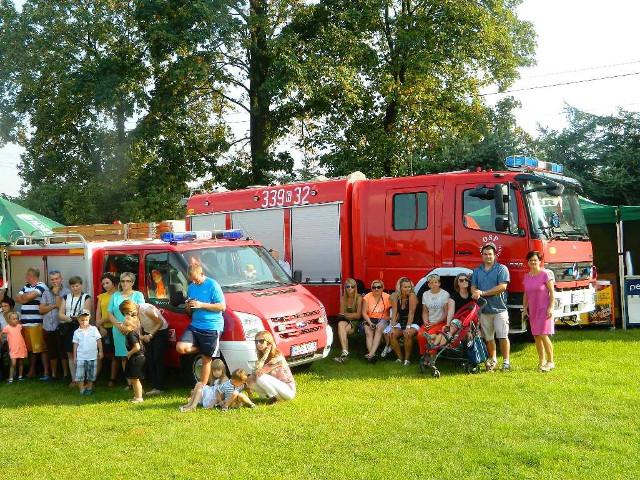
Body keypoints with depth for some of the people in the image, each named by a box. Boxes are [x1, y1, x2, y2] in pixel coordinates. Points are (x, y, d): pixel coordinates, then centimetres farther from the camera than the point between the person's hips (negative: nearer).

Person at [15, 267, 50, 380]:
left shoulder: (41, 286, -6)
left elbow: (30, 296, -16)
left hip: (37, 323, -7)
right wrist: (26, 298, -7)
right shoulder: (25, 287, 17)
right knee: (30, 348, 12)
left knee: (41, 348, -5)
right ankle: (32, 370, 23)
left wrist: (23, 297, 5)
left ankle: (46, 372, -1)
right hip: (25, 323, 7)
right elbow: (17, 298, 10)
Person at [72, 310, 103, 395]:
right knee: (80, 375, -4)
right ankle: (81, 389, 5)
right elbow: (75, 344, 4)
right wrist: (74, 357, 5)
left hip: (92, 357, 0)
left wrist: (100, 351, 0)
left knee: (91, 375, 9)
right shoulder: (77, 332, 0)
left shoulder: (94, 329, -1)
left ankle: (89, 388, 22)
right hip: (81, 357, 0)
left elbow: (99, 340, 3)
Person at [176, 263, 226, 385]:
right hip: (195, 326, 6)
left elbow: (222, 306, -12)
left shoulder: (212, 285, -8)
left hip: (212, 328, -6)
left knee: (206, 360, 1)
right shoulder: (191, 287, 11)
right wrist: (188, 307, -5)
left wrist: (201, 305, -17)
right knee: (181, 348, -15)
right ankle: (203, 349, 11)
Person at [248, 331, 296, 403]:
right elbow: (256, 372, -10)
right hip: (276, 386, 7)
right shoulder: (261, 357, 4)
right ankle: (270, 395, 0)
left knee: (261, 378, -27)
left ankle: (275, 397, -7)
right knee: (250, 382, -11)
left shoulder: (277, 356, -20)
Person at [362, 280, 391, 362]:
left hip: (383, 319, -2)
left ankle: (371, 353, -42)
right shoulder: (367, 297, 4)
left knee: (379, 329, -32)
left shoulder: (387, 297, 1)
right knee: (368, 332, -27)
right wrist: (369, 322, -15)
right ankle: (372, 354, -39)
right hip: (369, 319, 2)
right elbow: (364, 313, -1)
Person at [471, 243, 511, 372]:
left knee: (503, 336, -5)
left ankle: (506, 361, 2)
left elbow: (502, 287, -11)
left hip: (499, 308, -4)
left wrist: (483, 293, -12)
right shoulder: (477, 271, 14)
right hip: (484, 309, 4)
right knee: (488, 338, 9)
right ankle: (493, 360, 21)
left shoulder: (501, 269, -1)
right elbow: (473, 287, 10)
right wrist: (476, 293, -16)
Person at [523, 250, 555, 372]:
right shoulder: (527, 276, 10)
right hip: (533, 311, 6)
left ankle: (550, 362, -1)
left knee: (543, 335, -11)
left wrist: (550, 308, -16)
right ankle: (541, 360, 18)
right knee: (536, 336, 7)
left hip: (544, 310, -6)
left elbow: (552, 292, -10)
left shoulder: (545, 274, -8)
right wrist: (525, 308, 11)